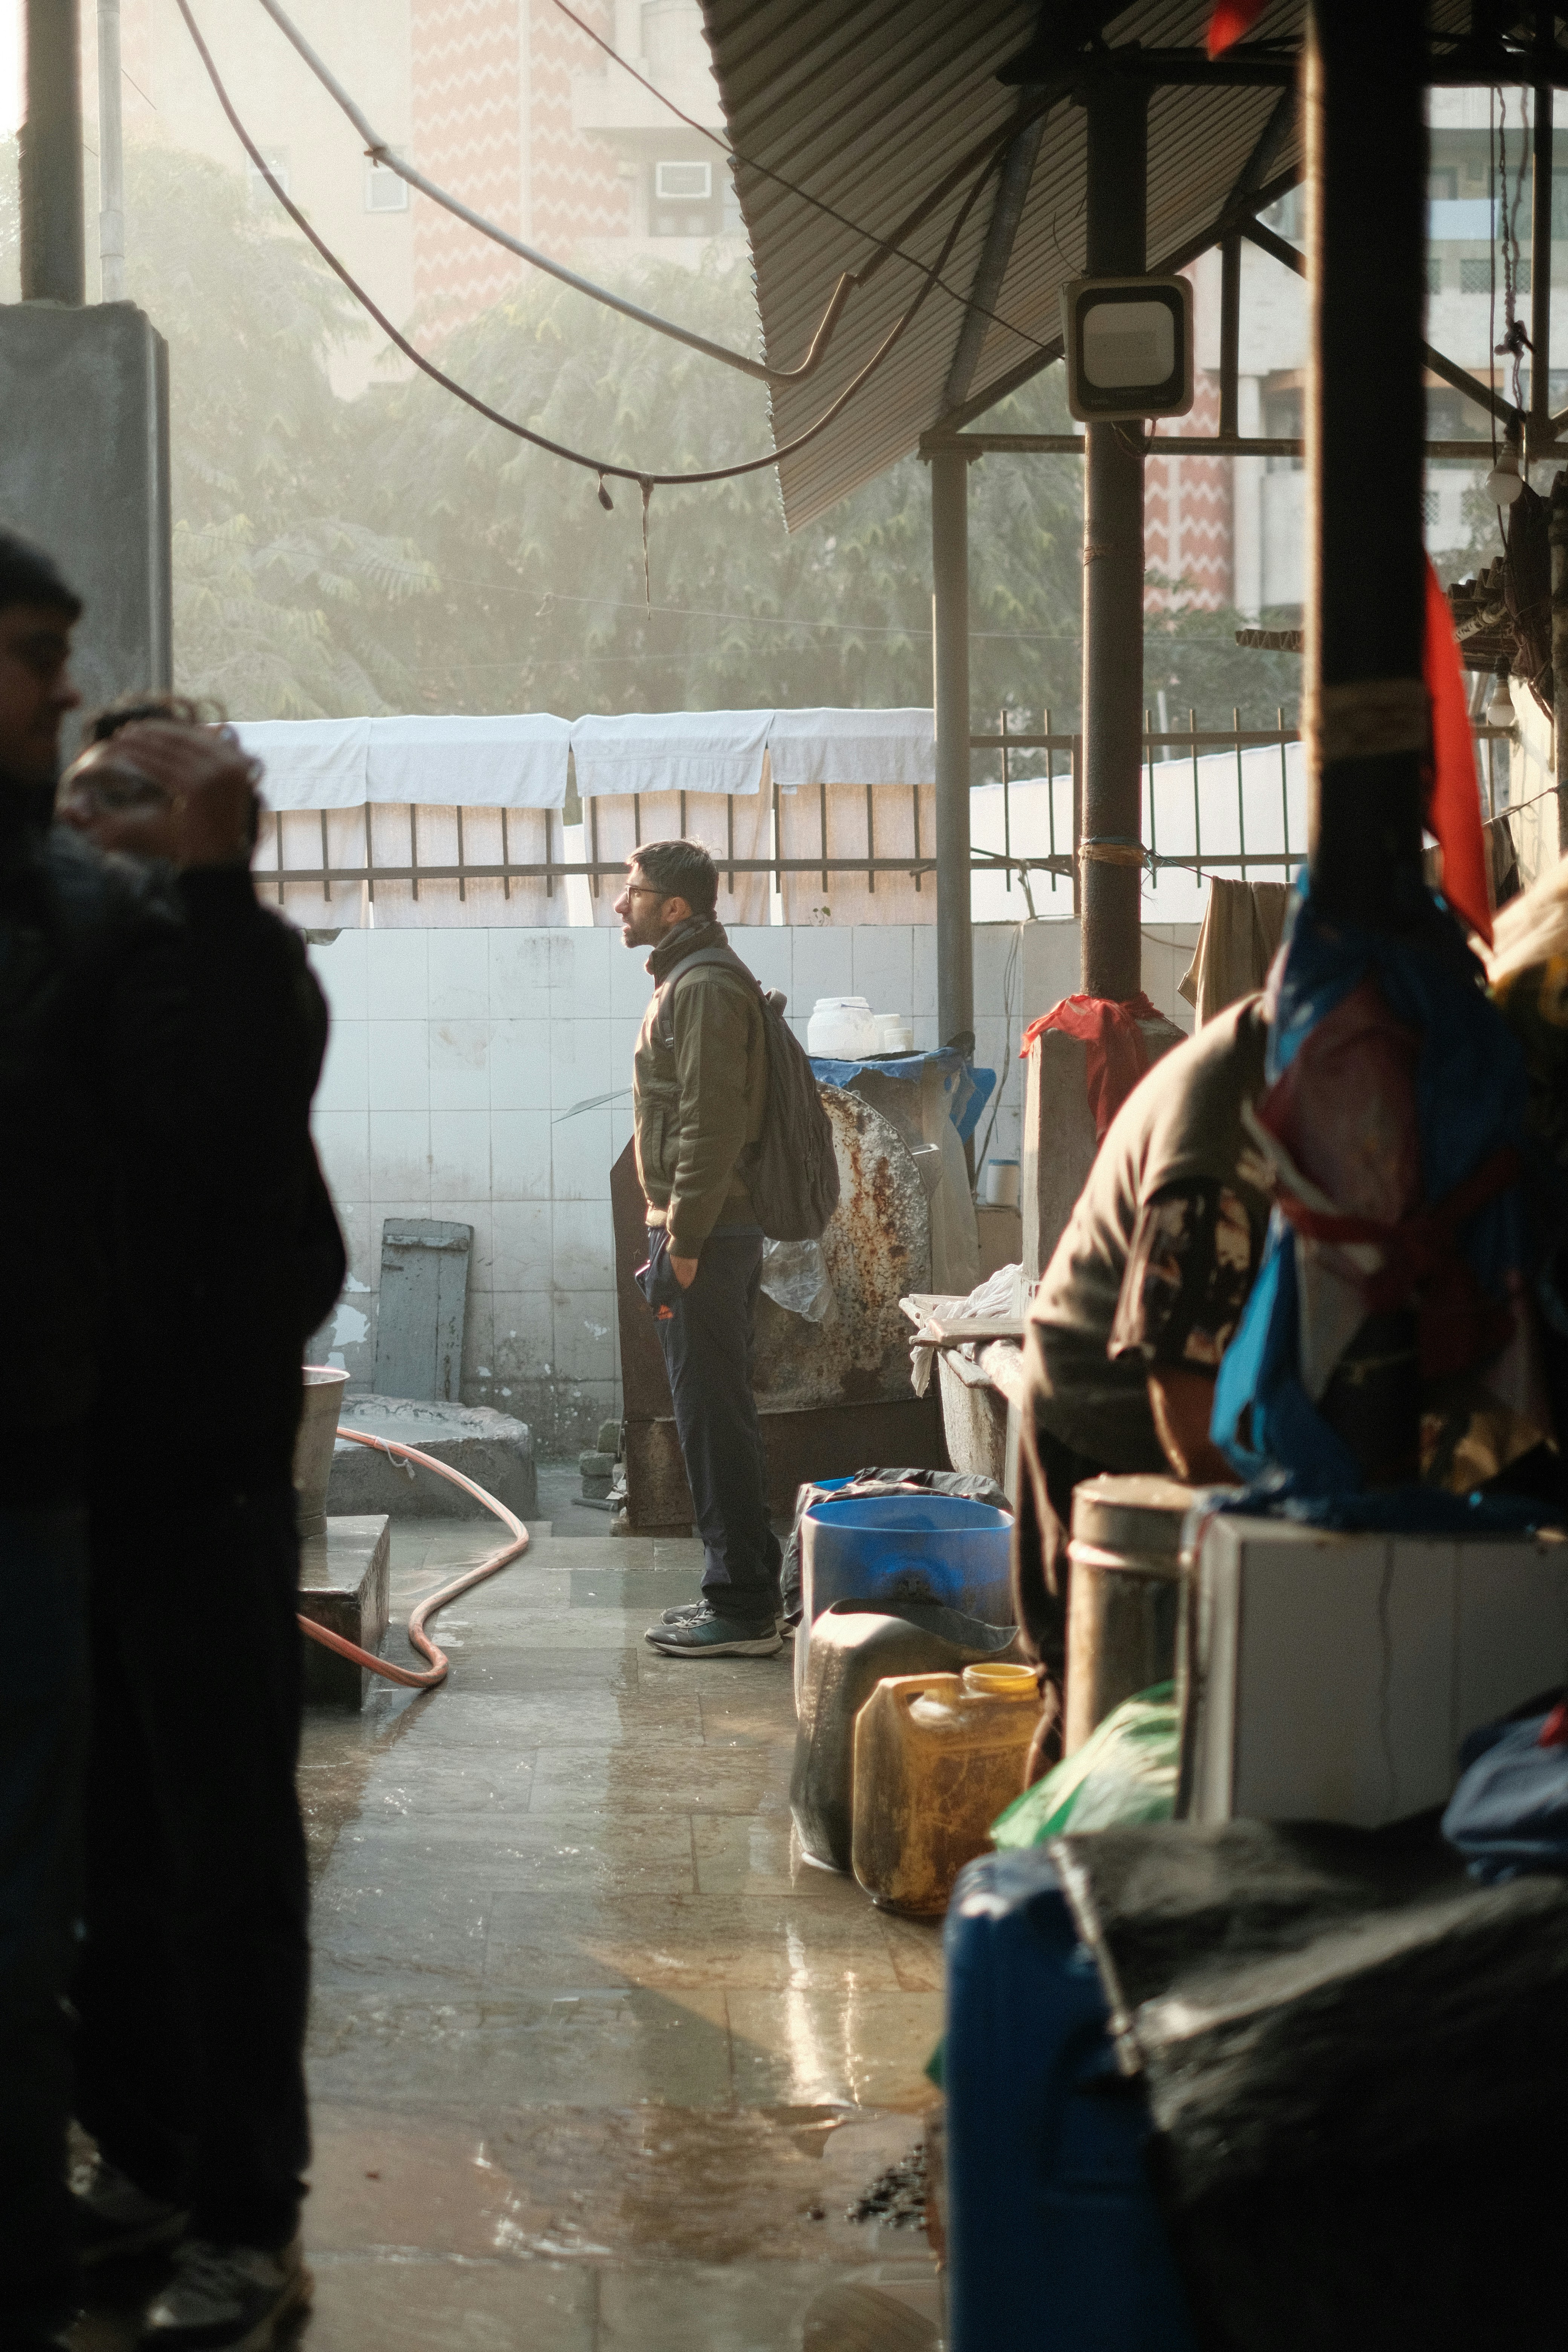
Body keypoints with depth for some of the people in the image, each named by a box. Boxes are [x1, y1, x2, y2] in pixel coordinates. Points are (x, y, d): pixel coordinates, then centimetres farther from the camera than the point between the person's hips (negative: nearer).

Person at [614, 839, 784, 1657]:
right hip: (707, 1233, 11)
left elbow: (710, 1123, -21)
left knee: (714, 1420, -8)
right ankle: (742, 1593, 20)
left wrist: (684, 1241, -21)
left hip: (705, 1240, -11)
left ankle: (742, 1610, -5)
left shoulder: (705, 988, -14)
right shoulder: (692, 981, 19)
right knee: (719, 1416, 14)